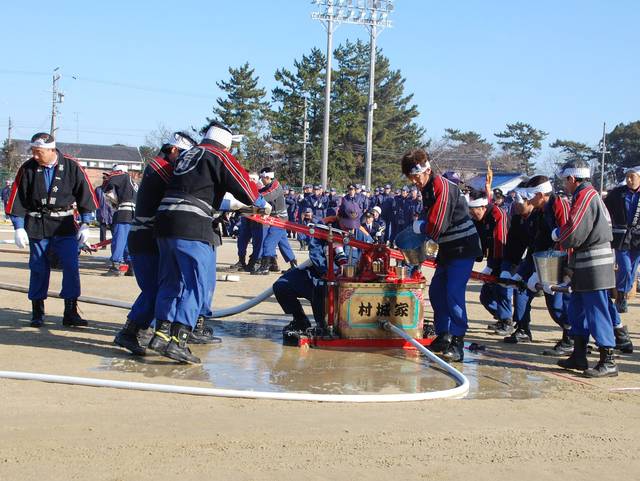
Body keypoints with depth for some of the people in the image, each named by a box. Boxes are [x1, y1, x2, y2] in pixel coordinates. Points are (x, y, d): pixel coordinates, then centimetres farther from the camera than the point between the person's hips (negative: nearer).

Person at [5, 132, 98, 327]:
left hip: (65, 225, 0)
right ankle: (37, 313, 16)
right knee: (38, 269, 4)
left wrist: (85, 225, -1)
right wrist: (19, 228, -2)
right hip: (37, 225, 0)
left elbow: (85, 194, 1)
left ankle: (70, 312, 2)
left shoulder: (71, 167, -5)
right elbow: (17, 198, 1)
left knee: (71, 266, -6)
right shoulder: (27, 168, -4)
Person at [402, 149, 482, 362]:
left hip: (463, 248, -10)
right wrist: (420, 226, -6)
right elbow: (427, 218, 15)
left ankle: (457, 343, -12)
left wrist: (419, 226, -7)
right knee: (436, 291, 12)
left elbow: (436, 226, -25)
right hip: (448, 250, 10)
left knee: (454, 293, -15)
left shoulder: (442, 187, -20)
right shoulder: (427, 189, 10)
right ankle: (443, 337, 22)